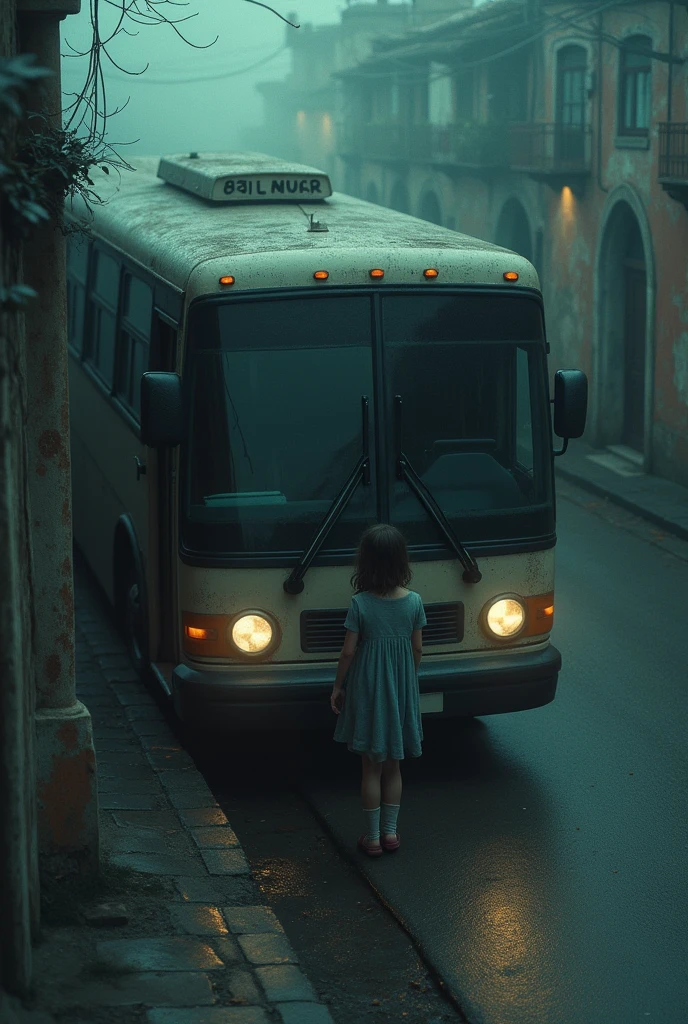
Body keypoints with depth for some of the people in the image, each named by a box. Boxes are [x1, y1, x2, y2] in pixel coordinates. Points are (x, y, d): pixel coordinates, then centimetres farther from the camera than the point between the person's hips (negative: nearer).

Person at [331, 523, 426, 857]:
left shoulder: (360, 604, -16)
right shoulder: (413, 602, -8)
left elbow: (348, 651, -11)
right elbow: (417, 648, 0)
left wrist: (338, 687, 2)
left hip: (367, 688, -3)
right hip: (401, 687, 3)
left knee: (371, 767, 8)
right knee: (393, 766, 17)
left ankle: (372, 838, 13)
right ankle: (390, 832, 23)